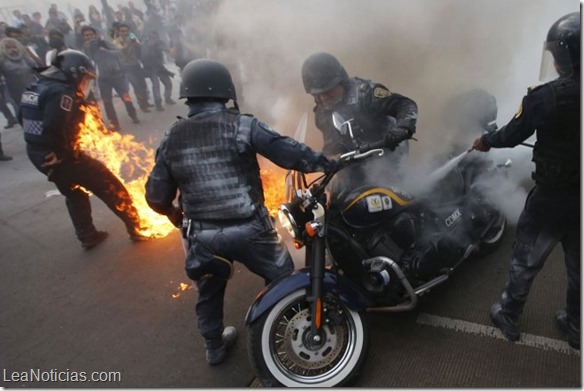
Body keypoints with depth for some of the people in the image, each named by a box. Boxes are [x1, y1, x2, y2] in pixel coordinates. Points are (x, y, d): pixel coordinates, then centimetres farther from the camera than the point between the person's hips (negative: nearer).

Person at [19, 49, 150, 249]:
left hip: (37, 154, 10)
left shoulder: (36, 87, 11)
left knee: (74, 194, 26)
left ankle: (88, 237, 33)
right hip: (59, 156, -10)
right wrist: (68, 152, -18)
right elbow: (54, 130, -31)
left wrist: (41, 144, 16)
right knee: (109, 186, 1)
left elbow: (24, 120, 18)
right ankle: (137, 227, 7)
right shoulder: (62, 92, -20)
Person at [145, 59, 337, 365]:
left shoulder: (171, 140, 0)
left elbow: (156, 196, 4)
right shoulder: (243, 126, -12)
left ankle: (215, 347, 46)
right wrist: (329, 163, 1)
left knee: (209, 292, 27)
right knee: (282, 279, 21)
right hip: (248, 229, -3)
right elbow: (289, 152, -12)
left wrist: (172, 213, 25)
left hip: (201, 235, 4)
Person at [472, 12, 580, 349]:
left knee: (526, 261, 14)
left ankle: (509, 318, 30)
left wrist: (486, 141, 14)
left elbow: (514, 134, -6)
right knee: (578, 267, 21)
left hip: (553, 197, -4)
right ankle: (576, 327, 40)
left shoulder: (547, 97, -19)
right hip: (576, 200, 5)